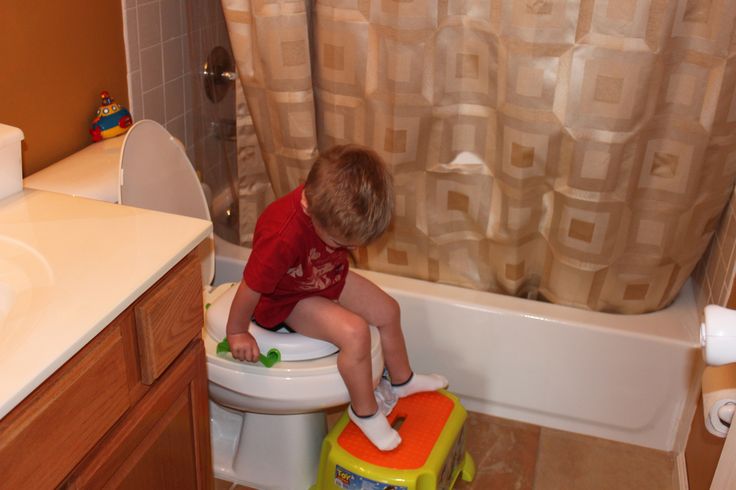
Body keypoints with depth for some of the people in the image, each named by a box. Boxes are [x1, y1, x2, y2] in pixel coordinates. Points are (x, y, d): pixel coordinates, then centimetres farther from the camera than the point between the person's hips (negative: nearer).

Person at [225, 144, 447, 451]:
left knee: (387, 311, 8)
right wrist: (236, 333, -15)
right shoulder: (283, 238, -42)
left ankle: (401, 380, 34)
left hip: (330, 277, 8)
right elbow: (251, 288, -28)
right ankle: (365, 410, 0)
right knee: (355, 333, -25)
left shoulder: (334, 208, -22)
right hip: (289, 299, -7)